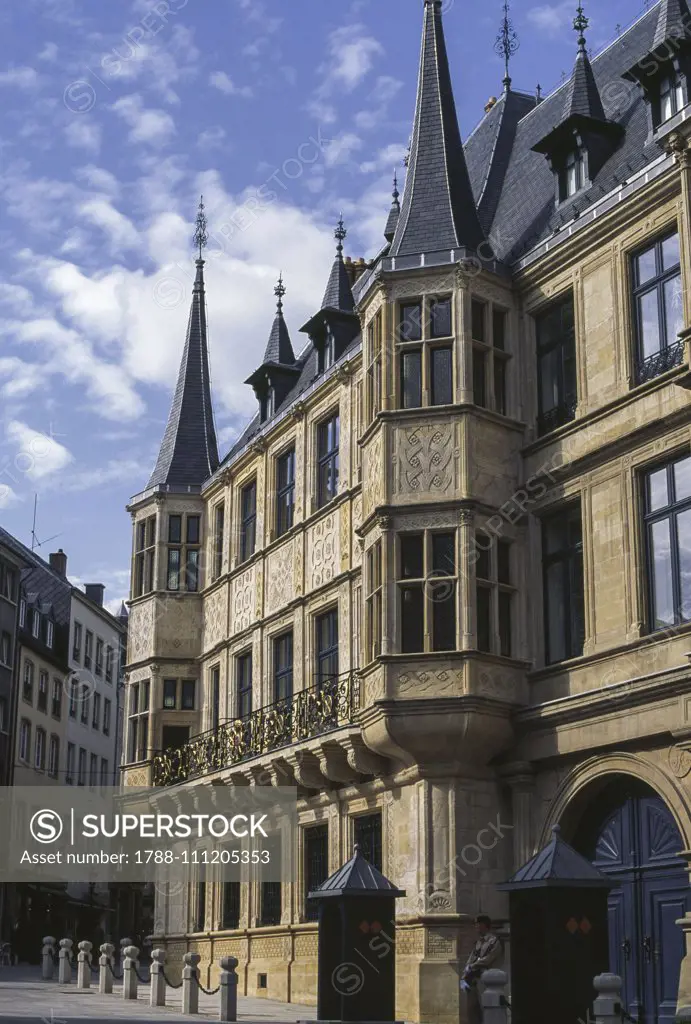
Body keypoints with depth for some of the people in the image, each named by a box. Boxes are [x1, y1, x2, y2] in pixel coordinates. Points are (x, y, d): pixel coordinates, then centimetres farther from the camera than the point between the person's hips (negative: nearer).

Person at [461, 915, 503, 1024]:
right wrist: (464, 977, 3)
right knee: (472, 1010, 5)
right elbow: (470, 960, 15)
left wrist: (471, 967, -4)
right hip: (472, 979, 7)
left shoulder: (494, 940, -4)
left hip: (484, 979, -7)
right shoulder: (479, 941, 19)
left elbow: (487, 960, -13)